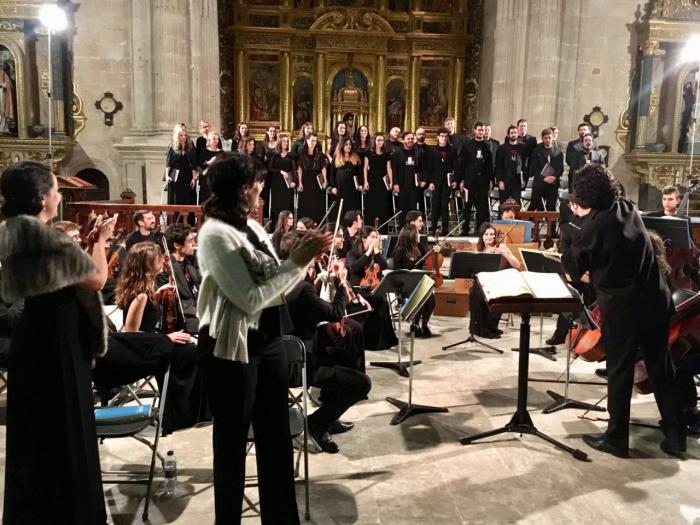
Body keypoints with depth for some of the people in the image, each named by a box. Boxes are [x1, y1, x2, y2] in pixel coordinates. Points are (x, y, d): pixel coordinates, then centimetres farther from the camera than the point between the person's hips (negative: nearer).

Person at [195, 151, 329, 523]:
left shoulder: (252, 227, 9)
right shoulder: (215, 234, -16)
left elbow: (276, 287, 9)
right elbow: (250, 299, -21)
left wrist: (302, 260, -4)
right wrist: (295, 263, -17)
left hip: (268, 341, 8)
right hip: (234, 349, -8)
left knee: (276, 437, 16)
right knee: (232, 443, 9)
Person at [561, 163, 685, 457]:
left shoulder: (592, 227, -17)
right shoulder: (628, 209, 4)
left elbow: (574, 270, -3)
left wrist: (567, 236, 4)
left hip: (622, 309, -6)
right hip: (656, 301, 6)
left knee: (620, 372, 6)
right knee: (661, 368, 16)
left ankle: (616, 439, 19)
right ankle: (675, 435, 26)